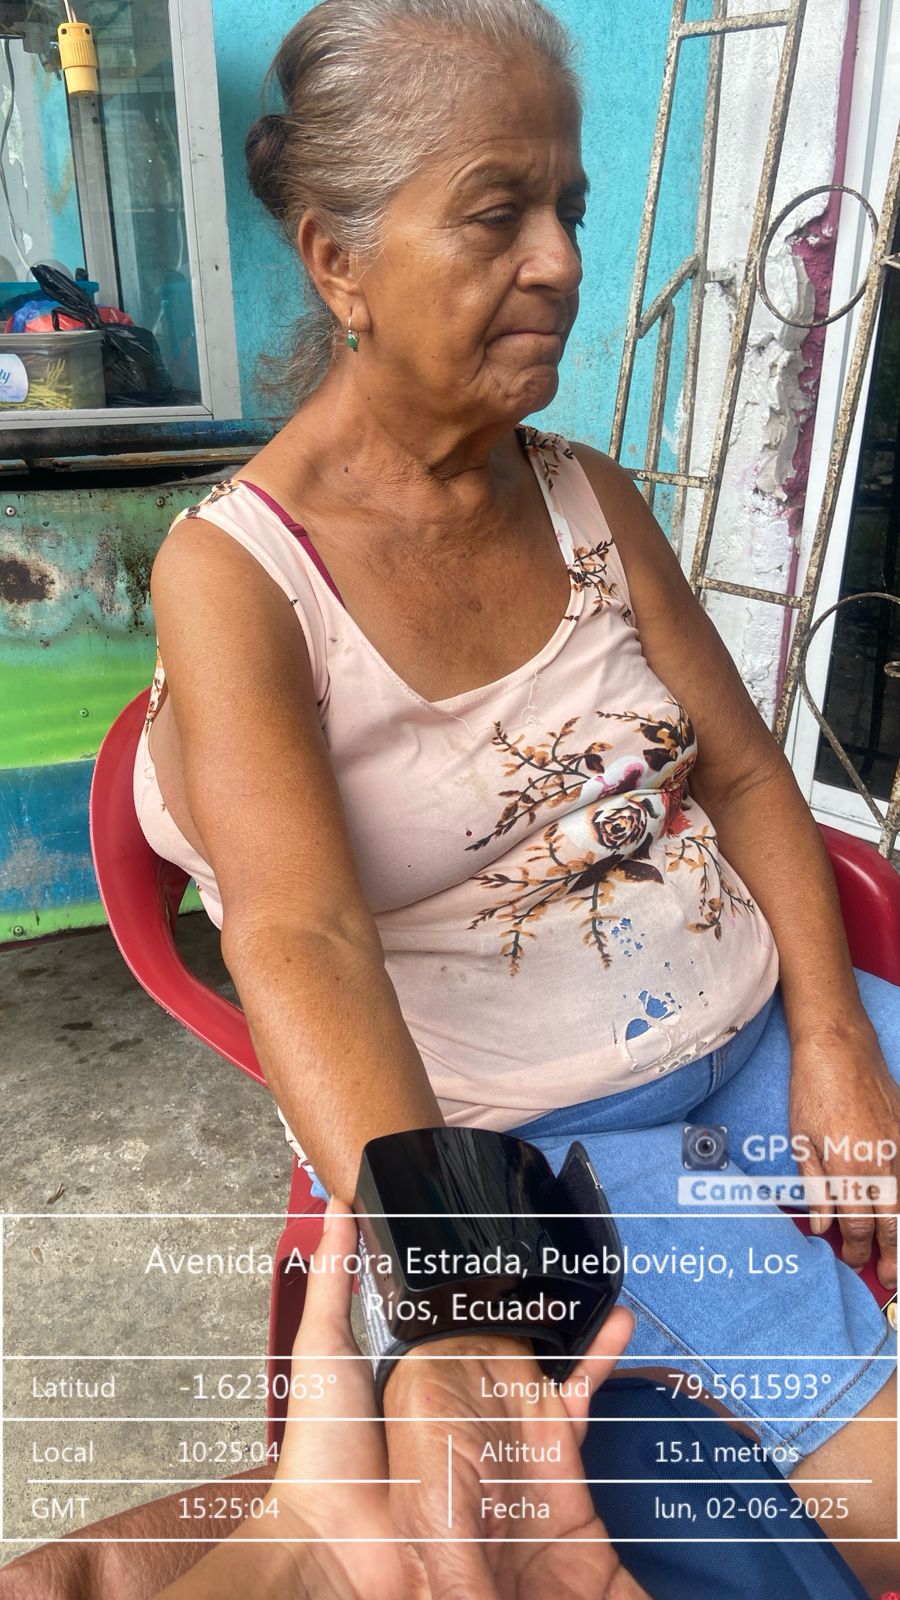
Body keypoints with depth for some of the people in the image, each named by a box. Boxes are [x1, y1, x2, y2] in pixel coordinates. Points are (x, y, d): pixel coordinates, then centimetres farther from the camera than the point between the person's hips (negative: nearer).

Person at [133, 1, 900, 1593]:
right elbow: (300, 940, -26)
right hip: (503, 1127, -5)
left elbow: (744, 768, 4)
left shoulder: (589, 494, 4)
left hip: (756, 1023, 6)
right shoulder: (232, 570, -13)